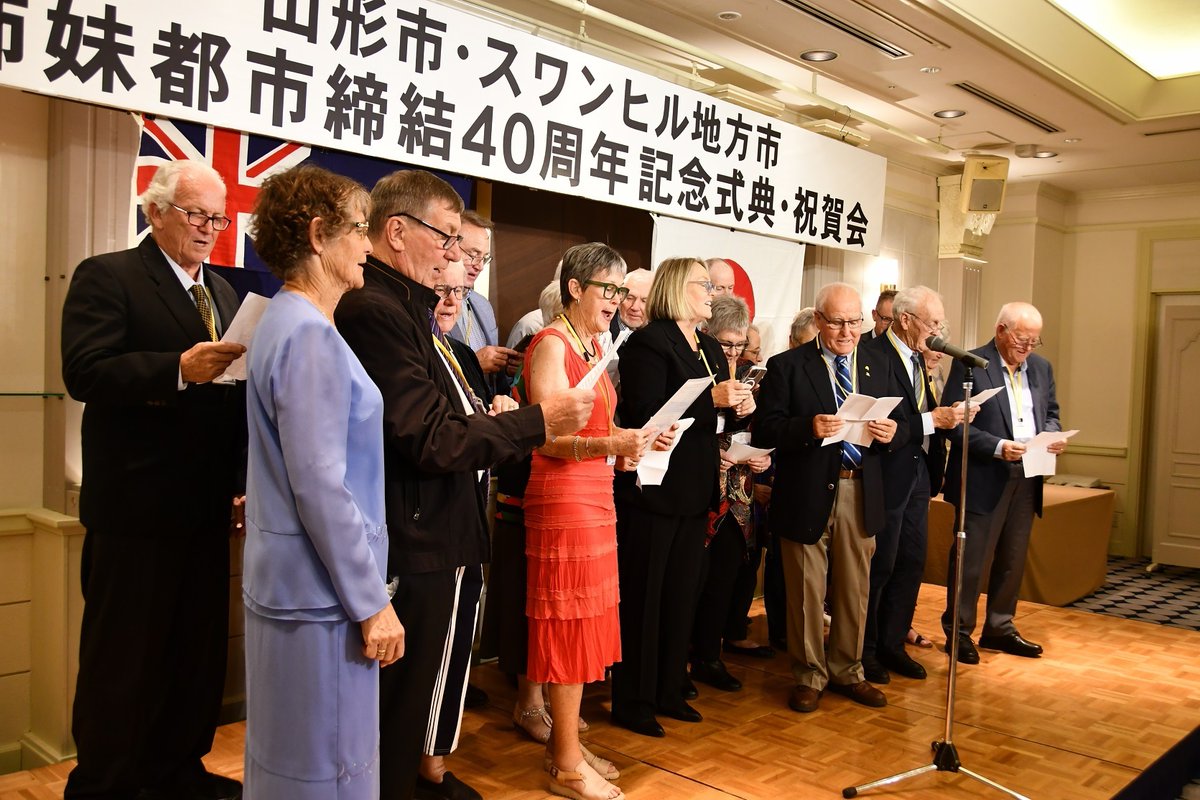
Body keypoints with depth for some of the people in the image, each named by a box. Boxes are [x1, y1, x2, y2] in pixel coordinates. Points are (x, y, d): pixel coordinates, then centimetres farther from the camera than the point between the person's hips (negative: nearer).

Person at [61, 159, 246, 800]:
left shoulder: (223, 292, 17)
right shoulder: (106, 276, -6)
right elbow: (84, 372, -19)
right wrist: (179, 368, -30)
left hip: (205, 504, 7)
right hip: (136, 505, -7)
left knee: (198, 646, 16)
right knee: (122, 655, 5)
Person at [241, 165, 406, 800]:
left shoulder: (288, 322, 12)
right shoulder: (309, 335, -19)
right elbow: (320, 486, -23)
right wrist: (371, 603, -18)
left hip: (289, 580, 10)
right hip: (323, 596, -10)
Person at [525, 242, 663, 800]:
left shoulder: (596, 345, 15)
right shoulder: (551, 344, -12)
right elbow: (550, 438, -18)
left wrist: (625, 450, 6)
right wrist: (608, 444, -32)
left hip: (595, 493, 9)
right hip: (562, 497, -9)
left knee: (585, 622, 13)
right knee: (570, 622, -2)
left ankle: (564, 742, 26)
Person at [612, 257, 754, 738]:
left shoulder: (710, 350, 15)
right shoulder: (649, 343, -11)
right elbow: (645, 415, -22)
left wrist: (738, 407, -1)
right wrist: (711, 399, -24)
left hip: (694, 492, 9)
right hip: (653, 490, -8)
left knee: (682, 594, 15)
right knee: (643, 597, 2)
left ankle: (668, 691, 29)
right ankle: (632, 702, 14)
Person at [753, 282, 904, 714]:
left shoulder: (879, 367, 11)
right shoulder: (787, 366, -4)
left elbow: (901, 425, 11)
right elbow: (764, 430, -11)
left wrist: (891, 432, -12)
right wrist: (809, 427, -27)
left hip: (860, 493, 4)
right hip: (807, 494, -4)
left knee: (854, 589, 14)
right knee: (806, 591, 6)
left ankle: (847, 671, 31)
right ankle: (809, 675, 23)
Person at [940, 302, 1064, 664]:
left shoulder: (1041, 368, 11)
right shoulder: (969, 365, -10)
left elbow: (1050, 413, 20)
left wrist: (1052, 435, -3)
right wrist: (998, 446, -22)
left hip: (1026, 477, 7)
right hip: (983, 478, -6)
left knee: (1013, 559, 15)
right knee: (971, 559, 1)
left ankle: (999, 627, 28)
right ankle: (958, 631, 13)